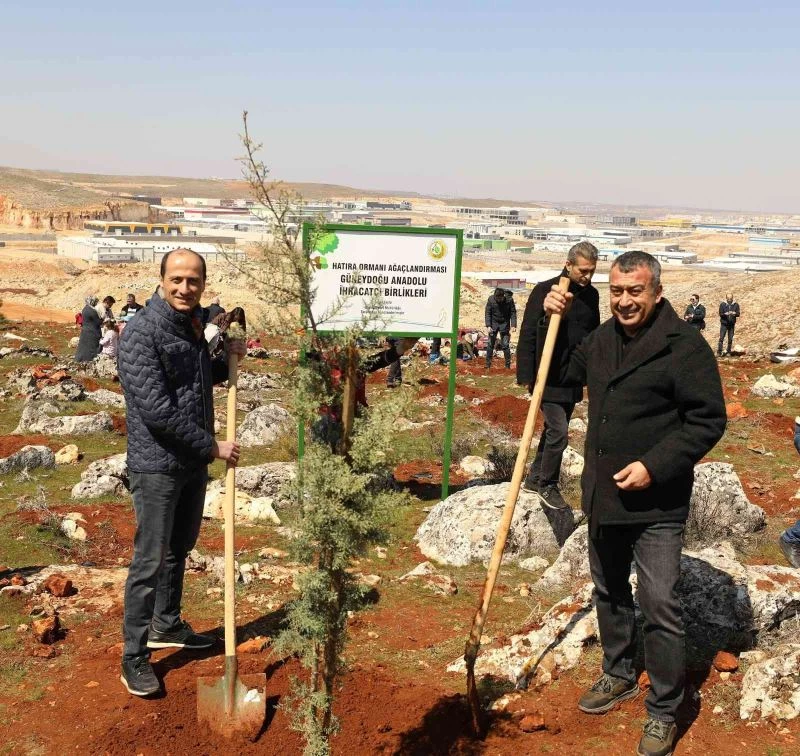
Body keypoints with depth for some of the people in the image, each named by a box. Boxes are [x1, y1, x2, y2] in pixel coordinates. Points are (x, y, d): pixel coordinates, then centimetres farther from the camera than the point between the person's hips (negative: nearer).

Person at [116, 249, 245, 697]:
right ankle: (134, 656, 10)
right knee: (150, 560, -2)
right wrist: (212, 446, -19)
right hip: (157, 464, -8)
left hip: (194, 461, 8)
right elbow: (156, 409, -24)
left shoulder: (192, 327, 8)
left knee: (180, 549, 20)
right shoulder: (142, 332, -18)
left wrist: (227, 362, 4)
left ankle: (167, 626, 38)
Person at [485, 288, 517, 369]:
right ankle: (488, 364, 9)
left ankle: (508, 365, 6)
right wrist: (488, 325, -14)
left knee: (505, 345, -2)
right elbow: (488, 313, -5)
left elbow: (513, 313, -6)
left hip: (504, 324, -1)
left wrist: (513, 325, -16)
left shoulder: (509, 300, -12)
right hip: (493, 323, 1)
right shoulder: (491, 300, -10)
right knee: (490, 344, 1)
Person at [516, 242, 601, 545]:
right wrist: (526, 376, -13)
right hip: (548, 377, -6)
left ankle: (534, 478, 30)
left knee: (554, 430, 15)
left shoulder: (591, 295, 7)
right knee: (558, 431, -11)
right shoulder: (545, 290, -12)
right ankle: (548, 486, 6)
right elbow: (527, 336, -11)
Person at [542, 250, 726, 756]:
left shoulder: (684, 345, -15)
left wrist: (655, 466, -23)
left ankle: (663, 714, 14)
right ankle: (619, 676, 41)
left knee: (660, 607, -2)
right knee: (610, 593, 20)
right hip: (603, 495, 7)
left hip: (656, 503, -7)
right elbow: (563, 376, 24)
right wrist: (553, 321, 10)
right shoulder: (602, 339, 6)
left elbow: (709, 421, -16)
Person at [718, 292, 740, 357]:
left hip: (732, 324, 1)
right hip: (724, 324, -1)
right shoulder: (722, 304, -1)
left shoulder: (736, 305, 3)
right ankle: (719, 352, -6)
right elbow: (720, 314, -5)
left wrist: (734, 313, -23)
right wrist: (725, 314, -25)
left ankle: (729, 352, 13)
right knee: (721, 338, -7)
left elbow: (738, 314, -1)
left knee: (730, 339, 5)